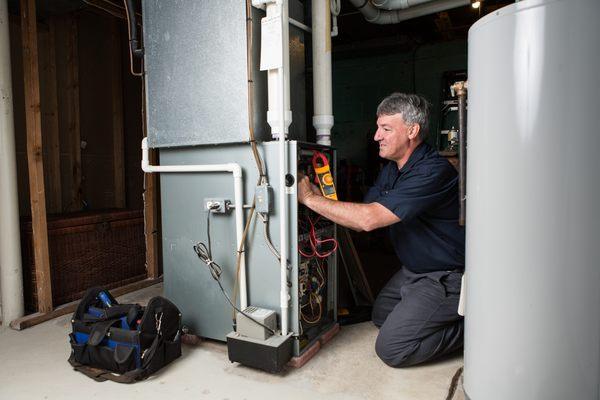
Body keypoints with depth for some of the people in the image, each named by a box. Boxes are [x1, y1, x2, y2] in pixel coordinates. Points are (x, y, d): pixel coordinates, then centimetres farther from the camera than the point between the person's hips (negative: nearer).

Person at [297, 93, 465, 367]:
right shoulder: (392, 169, 6)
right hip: (413, 270, 10)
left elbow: (370, 218, -33)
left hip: (445, 277, -9)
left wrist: (311, 198, -26)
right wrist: (319, 196, -11)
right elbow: (362, 219, 2)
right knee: (380, 316, 21)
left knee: (390, 348, -11)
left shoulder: (433, 171, -27)